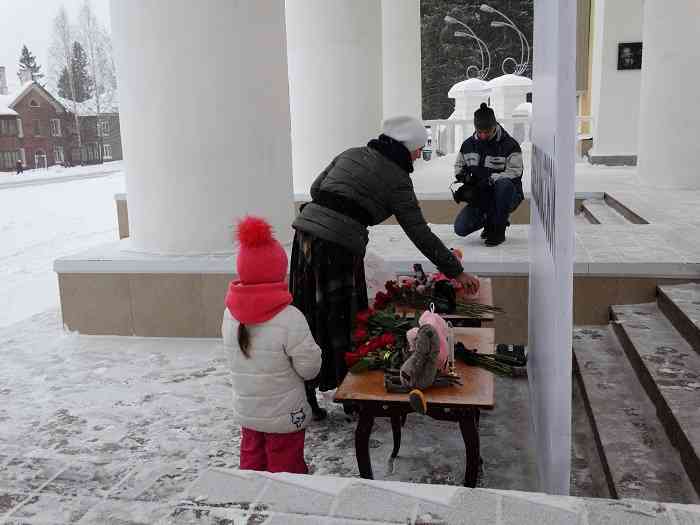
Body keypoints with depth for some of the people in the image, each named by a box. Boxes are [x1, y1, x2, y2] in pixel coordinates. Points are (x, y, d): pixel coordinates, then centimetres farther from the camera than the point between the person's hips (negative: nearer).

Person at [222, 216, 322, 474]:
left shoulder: (230, 314, -7)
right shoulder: (290, 318, -24)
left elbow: (238, 356, 2)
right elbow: (310, 367, -18)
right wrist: (314, 350, 2)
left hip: (246, 412, 5)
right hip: (284, 415, -5)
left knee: (252, 464, 22)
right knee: (285, 471, 11)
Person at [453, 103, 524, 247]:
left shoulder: (509, 144, -12)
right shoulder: (469, 144, 3)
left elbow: (514, 173, -19)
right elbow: (459, 165, 18)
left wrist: (490, 179, -31)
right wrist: (463, 175, -6)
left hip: (508, 196, -4)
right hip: (480, 198, 4)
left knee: (503, 184, -40)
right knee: (460, 228, -16)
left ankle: (498, 230, -20)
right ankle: (489, 220, 18)